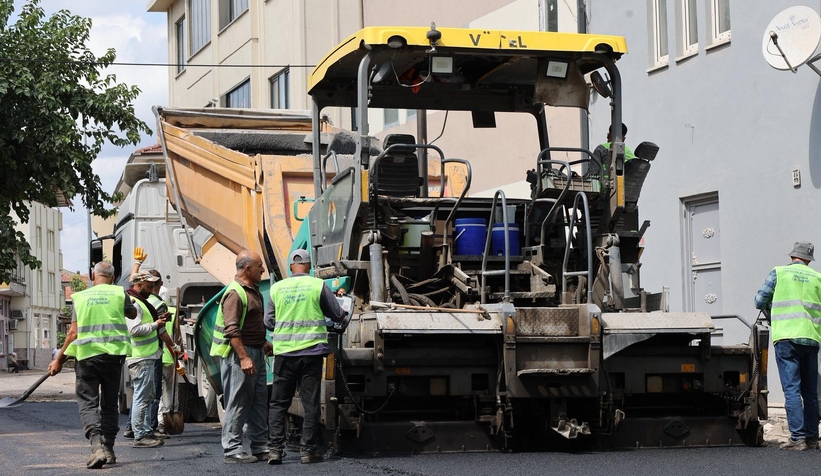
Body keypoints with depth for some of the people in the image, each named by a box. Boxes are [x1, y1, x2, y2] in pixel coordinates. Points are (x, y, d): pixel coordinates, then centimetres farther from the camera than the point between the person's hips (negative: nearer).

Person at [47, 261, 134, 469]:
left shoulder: (81, 297, 3)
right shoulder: (119, 293, 3)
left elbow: (73, 332, 1)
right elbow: (132, 313, 22)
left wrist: (59, 360, 7)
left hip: (87, 354, -1)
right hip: (113, 354, 1)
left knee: (88, 403, 0)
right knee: (109, 404, 14)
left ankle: (97, 446, -20)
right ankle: (108, 449, 16)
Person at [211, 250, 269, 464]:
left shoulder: (253, 291, 15)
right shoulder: (235, 293, -16)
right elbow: (232, 330, -22)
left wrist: (264, 343, 23)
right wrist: (244, 358, -26)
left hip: (256, 352, 10)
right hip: (239, 354, -10)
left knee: (259, 403, 11)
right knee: (237, 404, -5)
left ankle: (260, 447, 17)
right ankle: (231, 450, -1)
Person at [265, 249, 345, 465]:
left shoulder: (277, 288, 4)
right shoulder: (318, 285, -1)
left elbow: (269, 322, 10)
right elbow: (338, 315, 7)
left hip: (284, 352, 1)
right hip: (311, 351, -1)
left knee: (278, 403, 8)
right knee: (310, 403, 5)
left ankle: (275, 449, 2)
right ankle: (307, 450, 5)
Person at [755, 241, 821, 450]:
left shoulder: (779, 272, 4)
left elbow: (760, 301, 7)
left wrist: (772, 309, 26)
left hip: (786, 337, -3)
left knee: (792, 388, -7)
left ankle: (798, 437, -15)